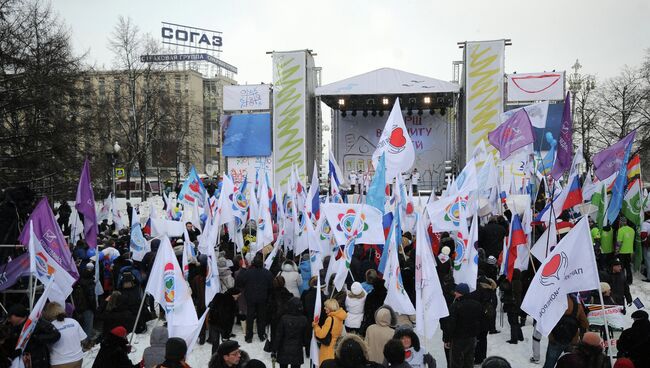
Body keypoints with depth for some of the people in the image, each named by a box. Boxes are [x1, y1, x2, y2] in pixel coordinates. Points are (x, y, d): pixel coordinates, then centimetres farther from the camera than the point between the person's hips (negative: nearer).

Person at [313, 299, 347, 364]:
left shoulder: (330, 318, -21)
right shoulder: (339, 318, 4)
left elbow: (322, 334, -20)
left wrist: (315, 326, -4)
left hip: (328, 347, -8)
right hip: (337, 347, 8)